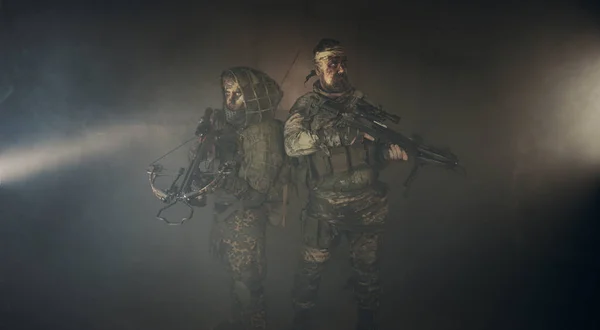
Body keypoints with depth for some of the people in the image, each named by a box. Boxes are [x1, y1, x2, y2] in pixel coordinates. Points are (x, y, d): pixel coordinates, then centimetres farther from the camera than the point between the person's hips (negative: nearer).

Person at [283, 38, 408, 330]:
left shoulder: (362, 102, 5)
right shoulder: (305, 106, -4)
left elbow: (375, 150, 11)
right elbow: (292, 144, -22)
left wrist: (390, 151, -14)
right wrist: (348, 133, -26)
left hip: (367, 205, 3)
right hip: (324, 207, -2)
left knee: (367, 268, 14)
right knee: (311, 268, 9)